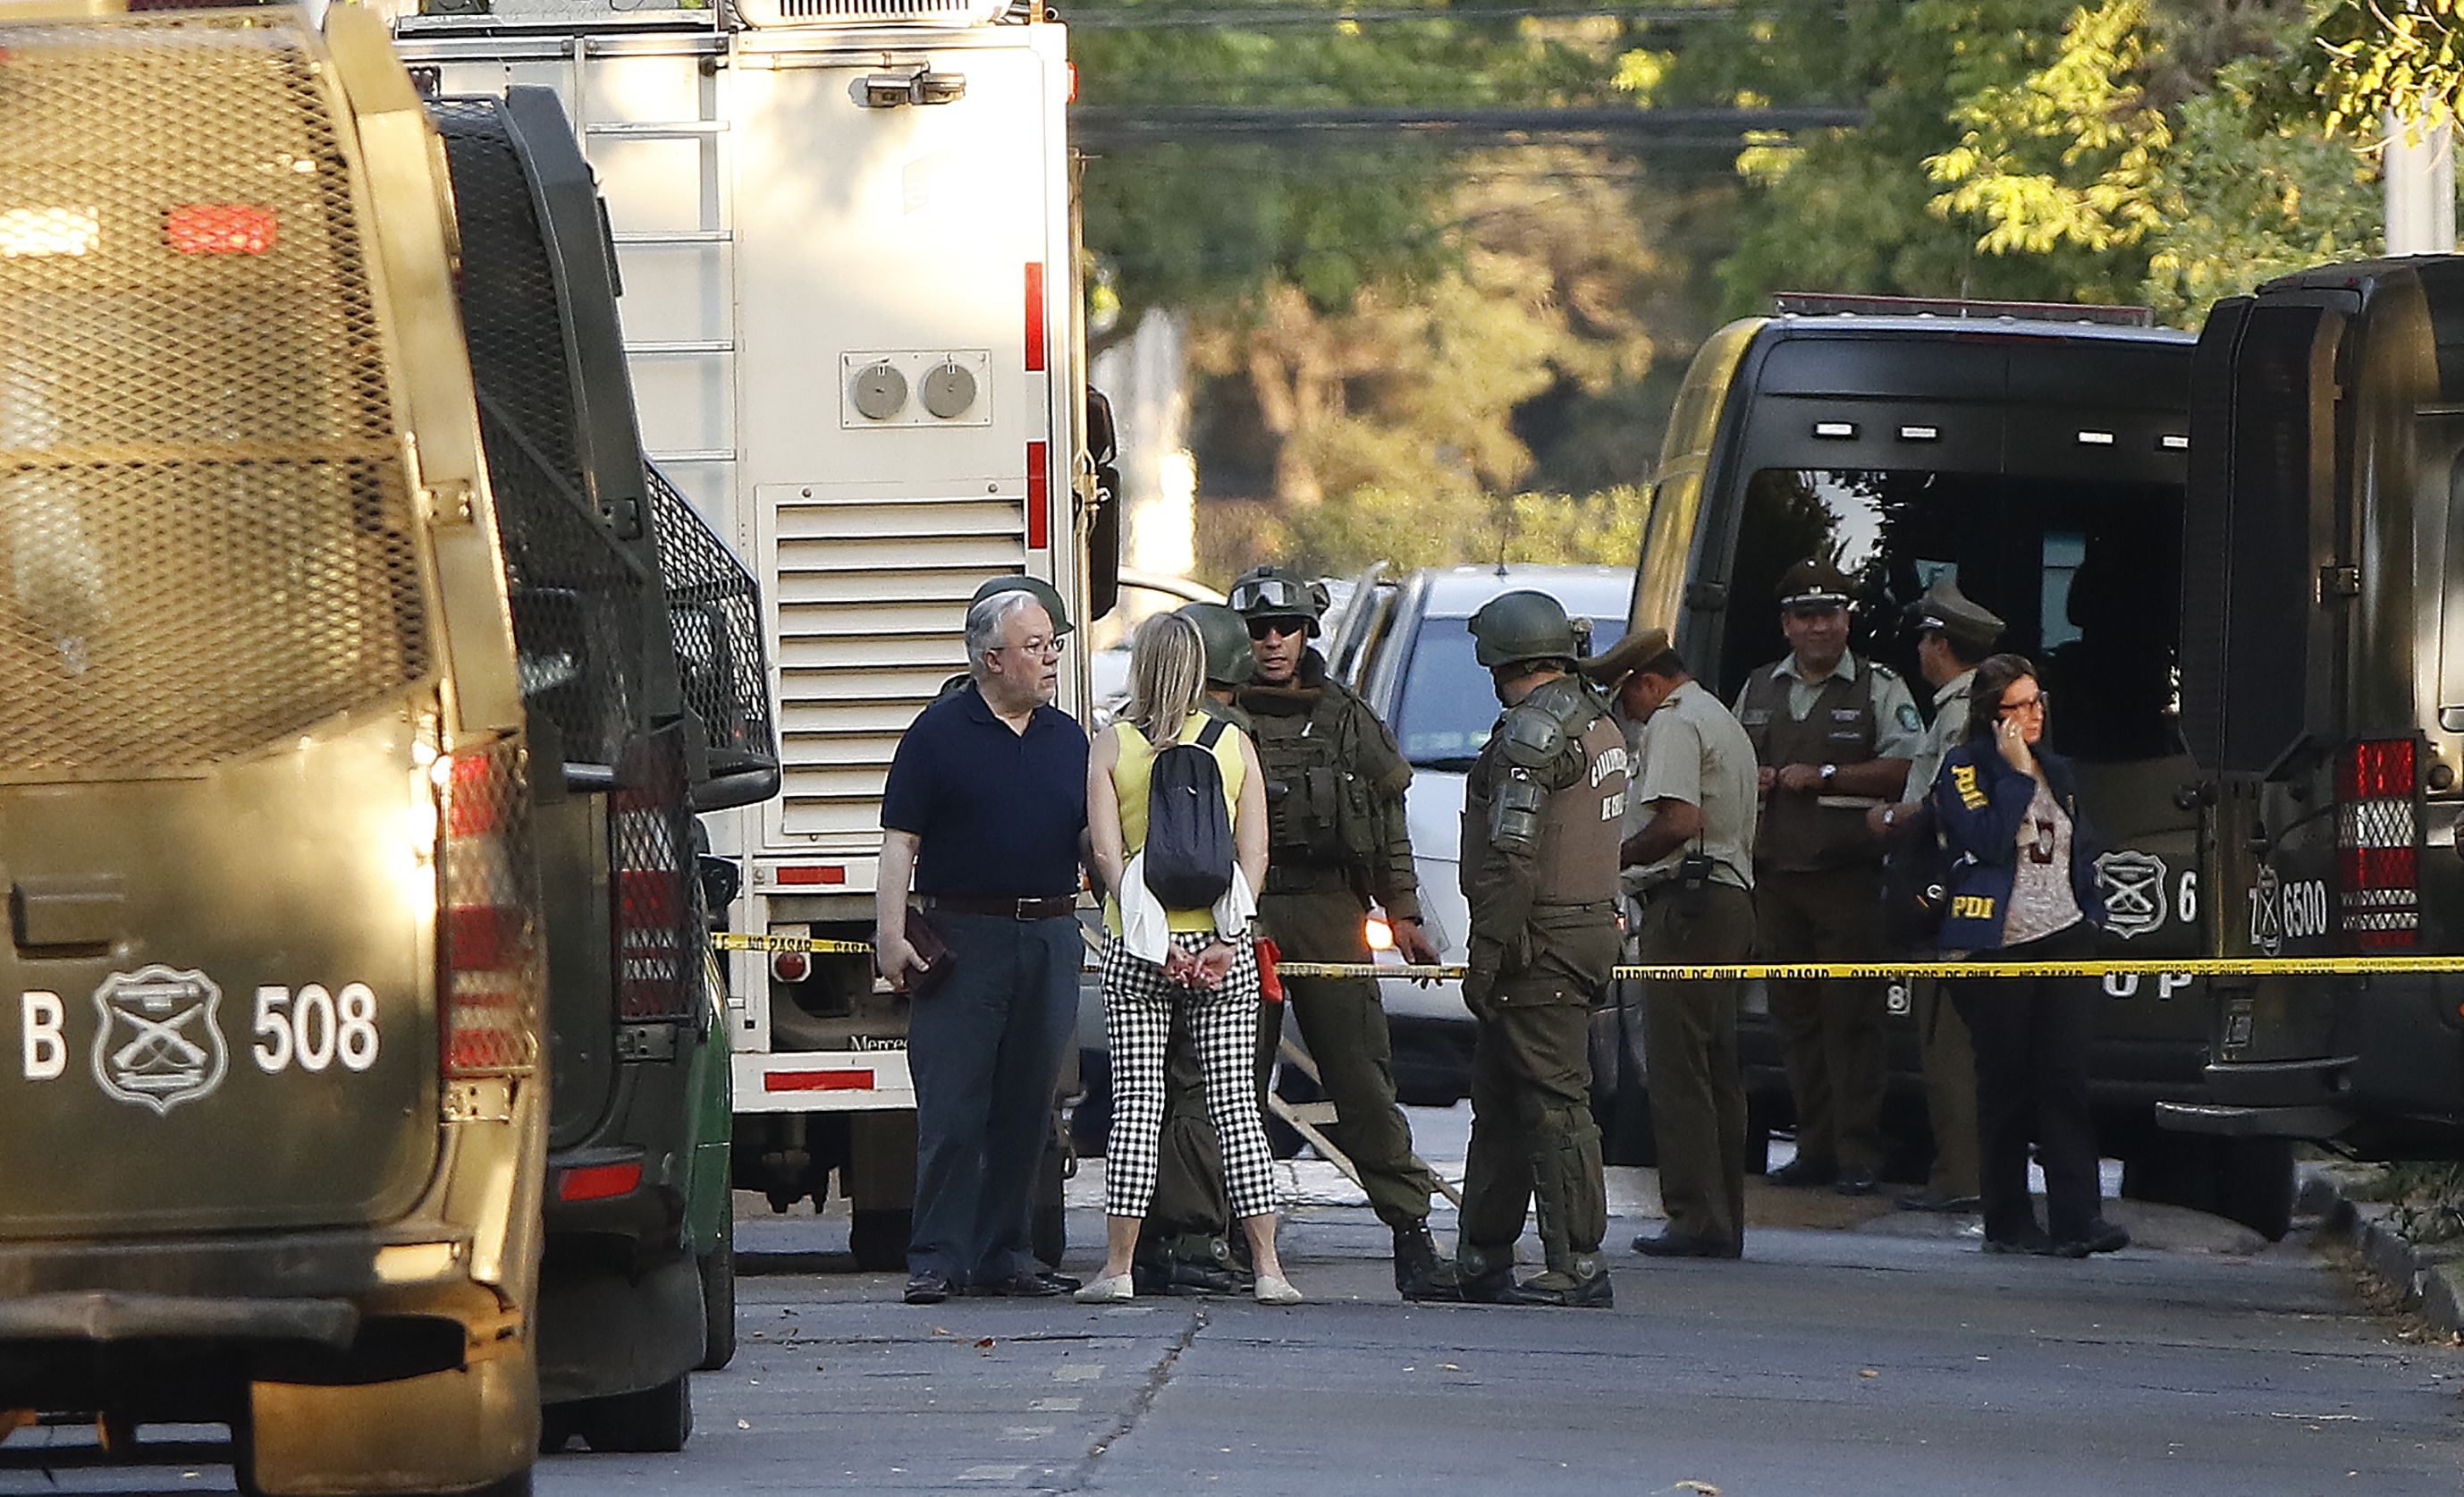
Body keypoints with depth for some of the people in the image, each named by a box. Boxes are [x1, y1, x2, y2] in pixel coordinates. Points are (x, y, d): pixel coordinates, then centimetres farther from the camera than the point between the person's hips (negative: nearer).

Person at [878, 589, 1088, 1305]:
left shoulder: (1067, 738, 13)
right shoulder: (939, 734, -1)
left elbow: (1097, 837, 19)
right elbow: (900, 840, -3)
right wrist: (891, 932, -11)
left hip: (1049, 941, 5)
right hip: (962, 941, -5)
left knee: (1026, 1110, 7)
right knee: (952, 1111, -6)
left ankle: (1004, 1257, 13)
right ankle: (936, 1260, -4)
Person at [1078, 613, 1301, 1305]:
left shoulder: (1111, 745, -1)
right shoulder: (1234, 745, 4)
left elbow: (1108, 852, -9)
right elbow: (1253, 853, -3)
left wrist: (1154, 938, -11)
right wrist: (1227, 940, -7)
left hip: (1138, 944, -1)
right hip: (1222, 946, 1)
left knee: (1136, 1105, 2)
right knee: (1235, 1104, 3)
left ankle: (1118, 1267, -1)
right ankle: (1267, 1267, -2)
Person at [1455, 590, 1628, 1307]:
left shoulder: (1532, 733, -15)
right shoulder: (1599, 725, 15)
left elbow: (1512, 859, -20)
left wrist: (1486, 954, -18)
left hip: (1538, 947, -10)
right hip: (1591, 927, 10)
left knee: (1554, 1102, -8)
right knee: (1500, 1098, 16)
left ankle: (1578, 1268, -8)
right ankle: (1482, 1261, 23)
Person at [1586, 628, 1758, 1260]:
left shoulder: (1672, 723, -8)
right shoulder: (1723, 722, 24)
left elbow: (1680, 821, -21)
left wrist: (1612, 857, -9)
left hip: (1686, 905, -10)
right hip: (1733, 897, 10)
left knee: (1676, 1070, -10)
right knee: (1717, 1069, 11)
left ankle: (1696, 1219, -13)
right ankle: (1725, 1221, 11)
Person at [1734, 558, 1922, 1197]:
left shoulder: (1879, 688, 3)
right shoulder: (1759, 690, 18)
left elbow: (1905, 770, -7)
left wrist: (1823, 776, -12)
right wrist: (1753, 779, 3)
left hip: (1848, 876, -5)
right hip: (1774, 875, 5)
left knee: (1851, 1015, -8)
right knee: (1794, 1013, 5)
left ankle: (1858, 1155, -7)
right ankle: (1814, 1148, 11)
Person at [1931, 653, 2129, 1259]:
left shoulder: (2057, 771, 17)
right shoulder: (1964, 770, -2)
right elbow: (1988, 841, -16)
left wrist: (2091, 913, 14)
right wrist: (2017, 774, -14)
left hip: (2064, 941, 4)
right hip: (1998, 947, -4)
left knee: (2066, 1079, -6)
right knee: (2006, 1084, 1)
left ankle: (2077, 1219, -12)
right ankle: (2008, 1222, 8)